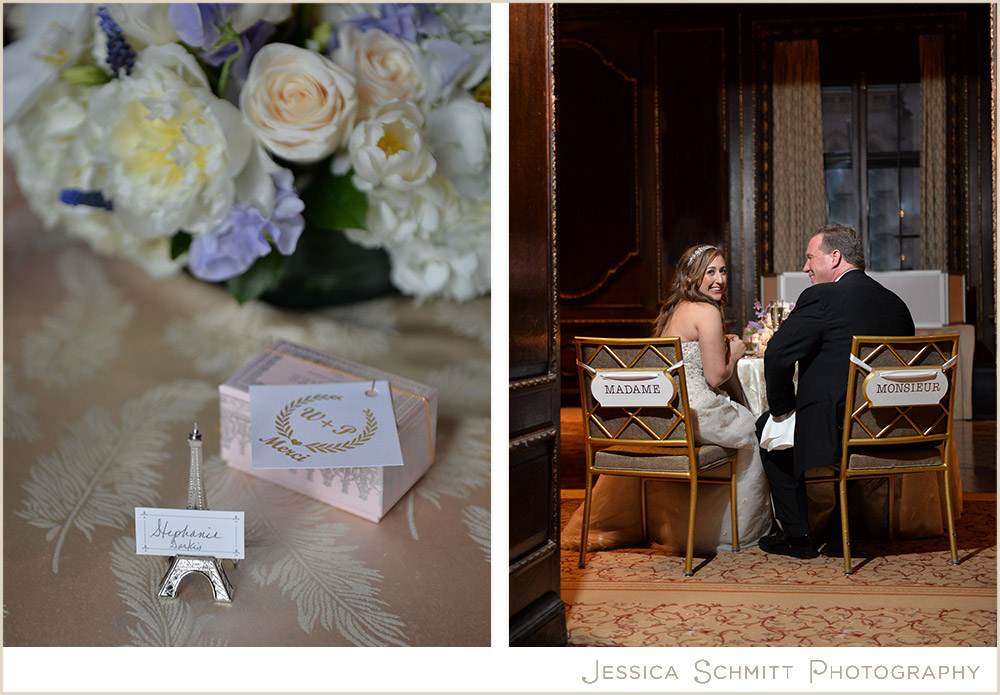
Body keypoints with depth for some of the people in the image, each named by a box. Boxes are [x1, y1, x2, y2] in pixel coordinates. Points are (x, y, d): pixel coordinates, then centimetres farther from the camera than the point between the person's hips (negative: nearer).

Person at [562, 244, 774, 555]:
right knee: (749, 430, 17)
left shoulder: (673, 309, 15)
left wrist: (721, 347, 22)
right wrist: (735, 352, 6)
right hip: (692, 415, -8)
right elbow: (715, 376, -12)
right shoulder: (706, 311, -12)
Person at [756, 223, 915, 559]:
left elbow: (777, 354, -14)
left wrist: (782, 405, 2)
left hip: (837, 429, -8)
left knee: (768, 429, 19)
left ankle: (798, 535, 18)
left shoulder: (821, 296, -10)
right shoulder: (896, 304, 12)